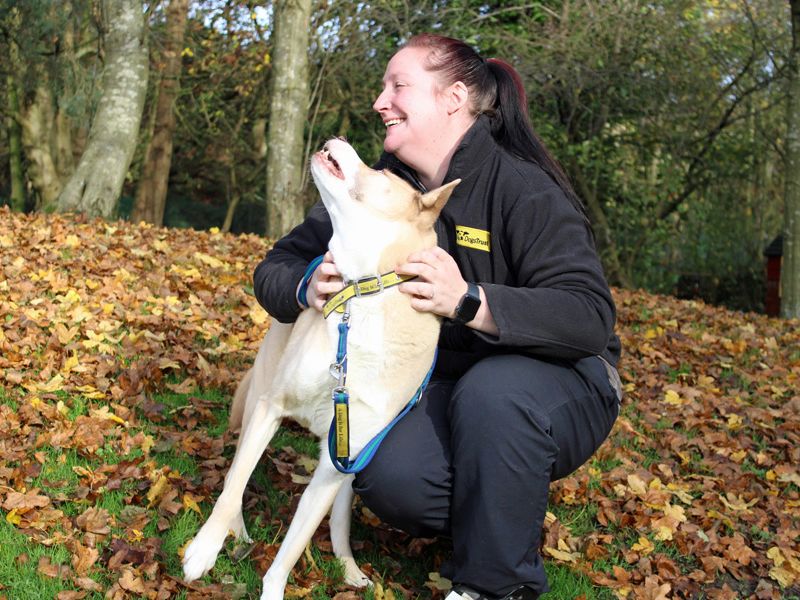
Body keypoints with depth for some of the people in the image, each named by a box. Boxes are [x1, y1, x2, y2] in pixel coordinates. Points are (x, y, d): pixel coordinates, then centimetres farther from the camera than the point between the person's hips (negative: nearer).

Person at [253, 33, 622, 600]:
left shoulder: (523, 188, -19)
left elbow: (590, 318, -29)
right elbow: (276, 269, -1)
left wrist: (470, 302, -43)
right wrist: (307, 288, -26)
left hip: (555, 380, -4)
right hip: (442, 386, 4)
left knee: (492, 391, -37)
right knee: (391, 480, -26)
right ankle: (506, 511, 7)